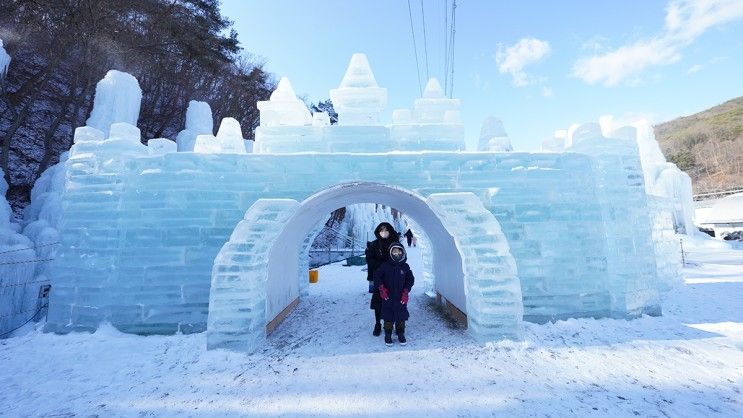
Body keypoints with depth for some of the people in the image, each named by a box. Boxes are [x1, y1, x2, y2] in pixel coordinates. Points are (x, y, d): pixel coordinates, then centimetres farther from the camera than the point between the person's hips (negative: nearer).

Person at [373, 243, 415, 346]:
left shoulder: (405, 267, -1)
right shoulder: (385, 266, -7)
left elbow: (410, 279, 5)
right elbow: (376, 275, 0)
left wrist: (406, 291, -3)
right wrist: (381, 288, -8)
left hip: (401, 297, 2)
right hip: (388, 297, -1)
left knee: (401, 316, 11)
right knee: (388, 317, 8)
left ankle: (401, 335, 30)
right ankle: (388, 336, 25)